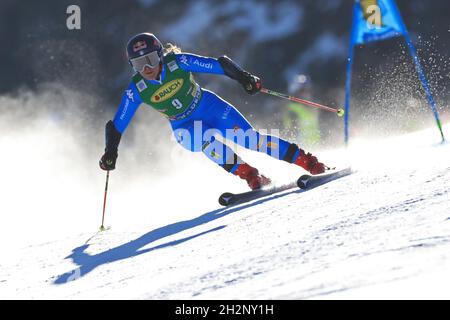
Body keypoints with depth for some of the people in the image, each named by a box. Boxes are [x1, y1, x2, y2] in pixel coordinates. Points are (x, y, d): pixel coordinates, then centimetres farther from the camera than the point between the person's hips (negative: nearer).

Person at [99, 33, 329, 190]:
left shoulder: (177, 62, -22)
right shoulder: (136, 90, -18)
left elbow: (219, 65, -18)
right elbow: (117, 125, -10)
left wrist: (244, 78, -29)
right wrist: (110, 153, -20)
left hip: (210, 106, -1)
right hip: (184, 128, 1)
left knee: (248, 137, -14)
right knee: (208, 143, -32)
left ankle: (308, 162, -9)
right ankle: (252, 177, -25)